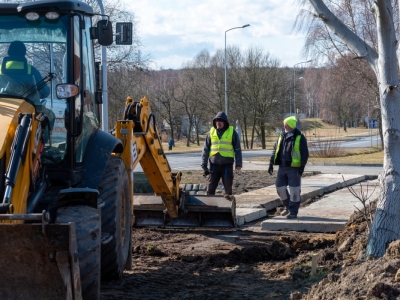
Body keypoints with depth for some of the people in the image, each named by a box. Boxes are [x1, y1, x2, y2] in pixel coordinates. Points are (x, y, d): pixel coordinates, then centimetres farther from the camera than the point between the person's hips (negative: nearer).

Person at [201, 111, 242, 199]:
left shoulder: (232, 132, 0)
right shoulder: (211, 132, 7)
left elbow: (237, 149, 2)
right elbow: (205, 149, 9)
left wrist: (238, 163, -4)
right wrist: (204, 164, 2)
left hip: (227, 163, -2)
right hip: (214, 164, 2)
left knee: (228, 185, 6)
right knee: (211, 186, 3)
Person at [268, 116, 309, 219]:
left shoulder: (299, 138, -7)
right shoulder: (282, 137, 10)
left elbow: (305, 153, -9)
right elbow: (275, 150, 15)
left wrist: (302, 167, -17)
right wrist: (271, 164, 9)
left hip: (294, 168, -6)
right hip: (282, 168, 6)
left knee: (294, 190, -2)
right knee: (280, 187, 8)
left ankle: (293, 212, 6)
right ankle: (287, 206, 28)